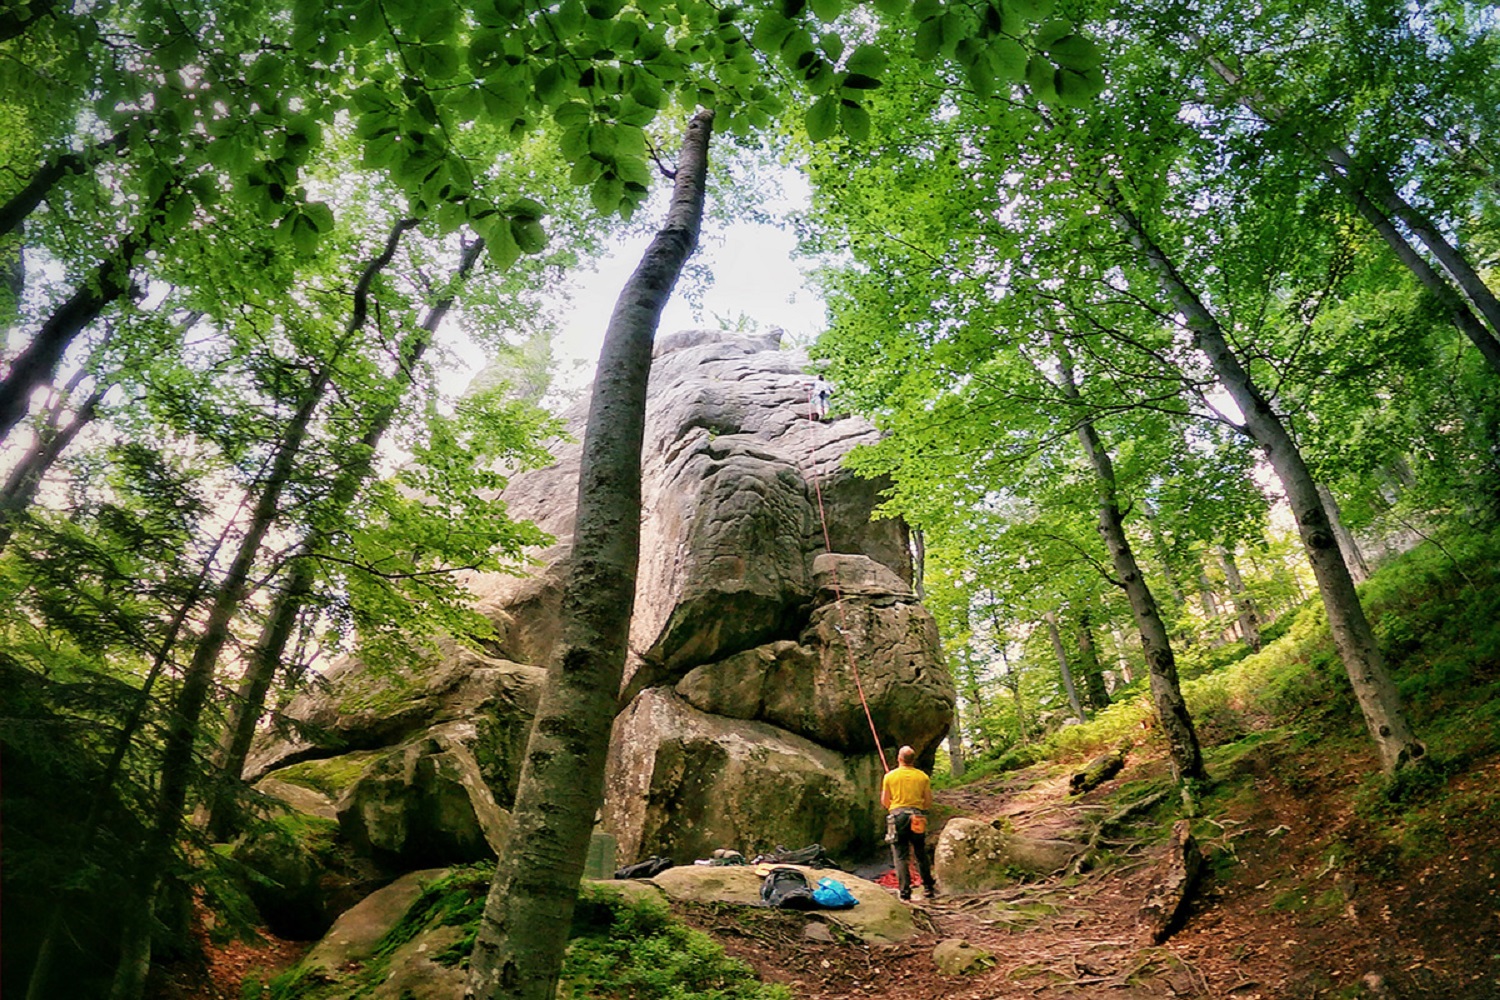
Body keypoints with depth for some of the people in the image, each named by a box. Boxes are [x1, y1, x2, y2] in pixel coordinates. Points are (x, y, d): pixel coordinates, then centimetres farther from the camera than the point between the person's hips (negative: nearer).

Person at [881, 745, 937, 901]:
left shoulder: (890, 776, 1)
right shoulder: (922, 777, 4)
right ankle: (928, 888, 21)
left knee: (900, 856, 1)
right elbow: (928, 802, 5)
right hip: (917, 816, 2)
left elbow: (884, 802, 4)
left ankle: (905, 891, -4)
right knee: (921, 854, 15)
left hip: (897, 815, -2)